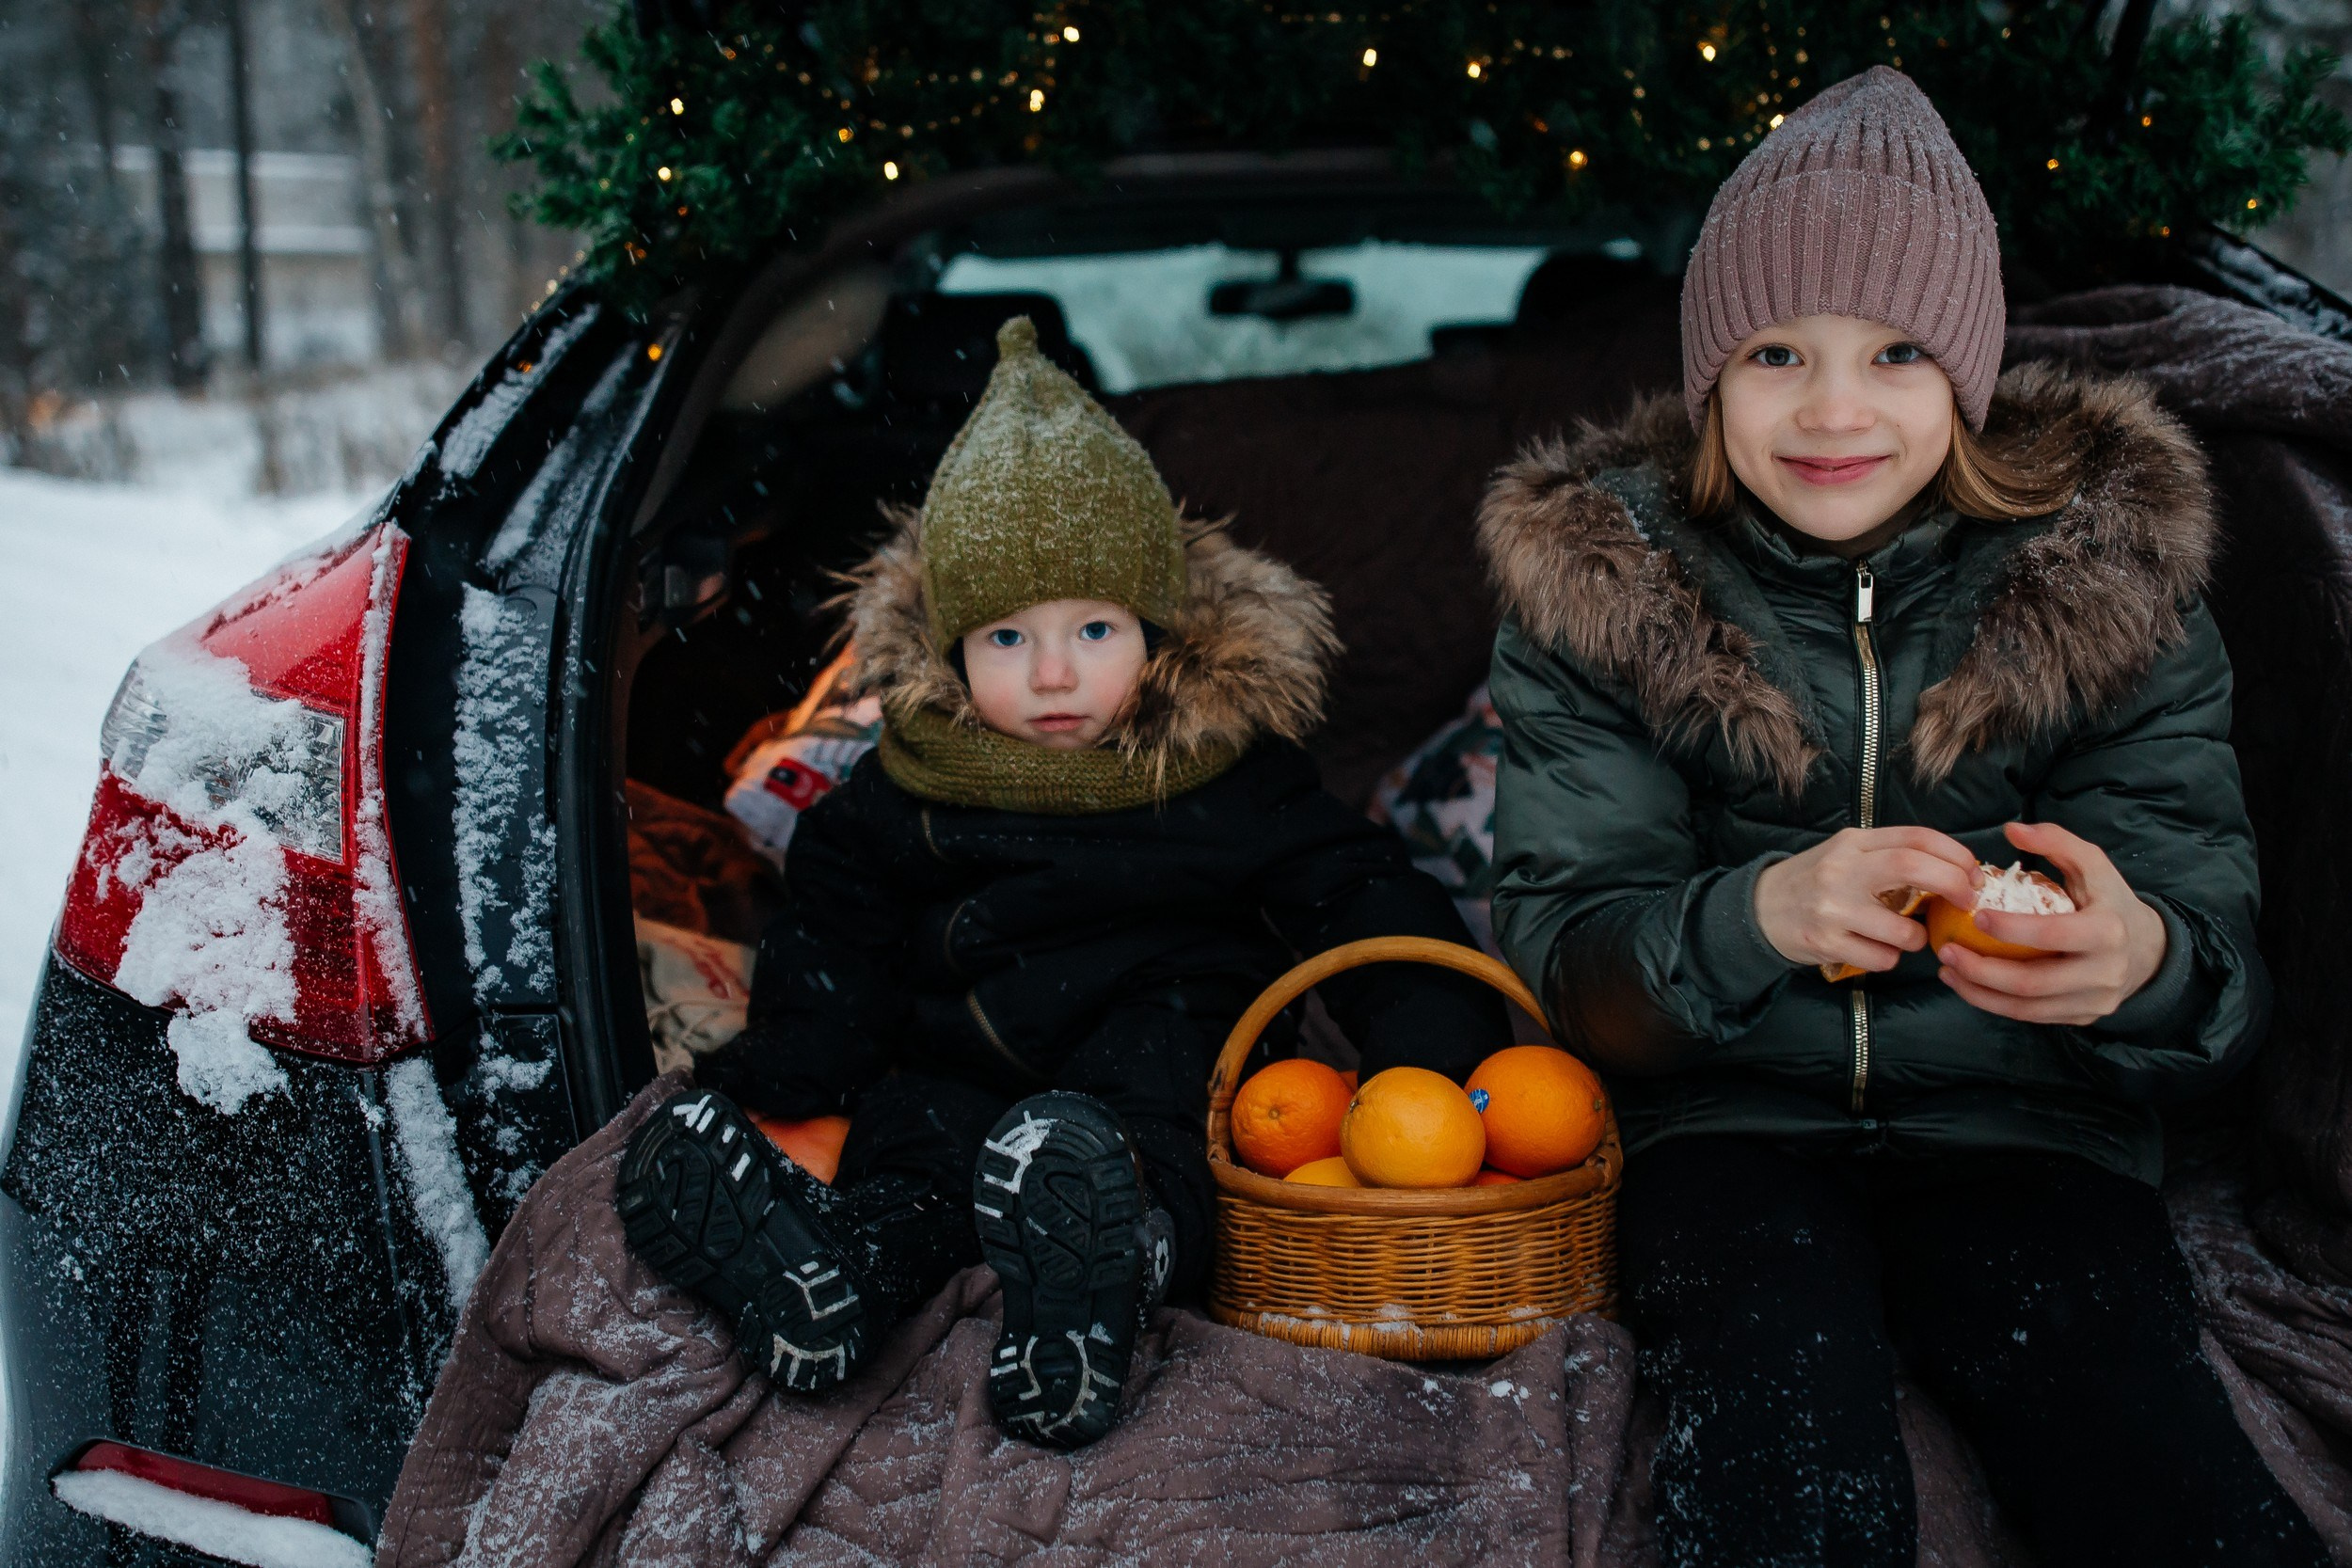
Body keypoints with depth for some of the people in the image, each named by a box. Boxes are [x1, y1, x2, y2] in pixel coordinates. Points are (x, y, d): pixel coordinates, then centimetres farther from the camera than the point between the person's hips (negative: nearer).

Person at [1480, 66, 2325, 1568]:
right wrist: (1758, 917, -30)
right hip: (1732, 1121, -1)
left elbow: (2228, 977, -4)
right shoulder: (1599, 584, -3)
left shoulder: (2111, 571, -1)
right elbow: (1563, 962, -8)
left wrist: (2144, 965, -30)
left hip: (2020, 1126, 2)